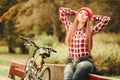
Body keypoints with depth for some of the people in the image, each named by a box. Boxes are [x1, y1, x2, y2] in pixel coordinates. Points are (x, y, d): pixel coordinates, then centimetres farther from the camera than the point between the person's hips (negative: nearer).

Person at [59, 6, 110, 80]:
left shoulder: (90, 30, 6)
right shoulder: (70, 27, 13)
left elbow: (106, 19, -1)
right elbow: (61, 10, 19)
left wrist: (92, 17, 13)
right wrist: (76, 13, 23)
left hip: (86, 62, -1)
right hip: (72, 62, 1)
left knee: (80, 67, -39)